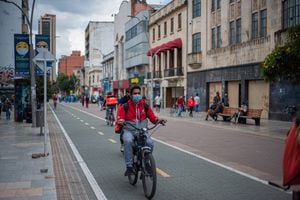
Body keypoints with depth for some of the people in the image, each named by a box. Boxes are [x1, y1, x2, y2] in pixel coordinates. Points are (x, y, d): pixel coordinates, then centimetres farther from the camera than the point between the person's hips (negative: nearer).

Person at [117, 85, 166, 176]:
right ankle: (129, 167, -28)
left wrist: (158, 120, -18)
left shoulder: (145, 105, 6)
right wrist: (120, 121, -29)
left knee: (150, 143, -25)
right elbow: (120, 117, -5)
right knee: (128, 141, -35)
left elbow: (152, 117, 3)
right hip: (129, 130, -2)